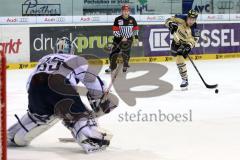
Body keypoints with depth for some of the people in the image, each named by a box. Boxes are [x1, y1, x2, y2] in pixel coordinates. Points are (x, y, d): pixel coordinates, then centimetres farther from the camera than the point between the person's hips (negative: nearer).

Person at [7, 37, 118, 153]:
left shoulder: (44, 59, 38)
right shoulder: (77, 60, 25)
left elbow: (30, 83, 36)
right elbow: (91, 79, 14)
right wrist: (102, 98, 23)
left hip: (35, 86, 5)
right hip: (60, 86, -5)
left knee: (37, 114, 31)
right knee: (79, 114, 3)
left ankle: (10, 137, 34)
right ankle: (92, 141, -20)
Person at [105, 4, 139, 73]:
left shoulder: (132, 19, -4)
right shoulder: (118, 19, -12)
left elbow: (135, 29, 10)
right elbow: (115, 31, -14)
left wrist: (136, 38, 6)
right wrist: (121, 38, -19)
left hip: (128, 38, 1)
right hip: (119, 38, -1)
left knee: (126, 51, -13)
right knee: (114, 53, 0)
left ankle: (125, 66, 8)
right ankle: (112, 66, 19)